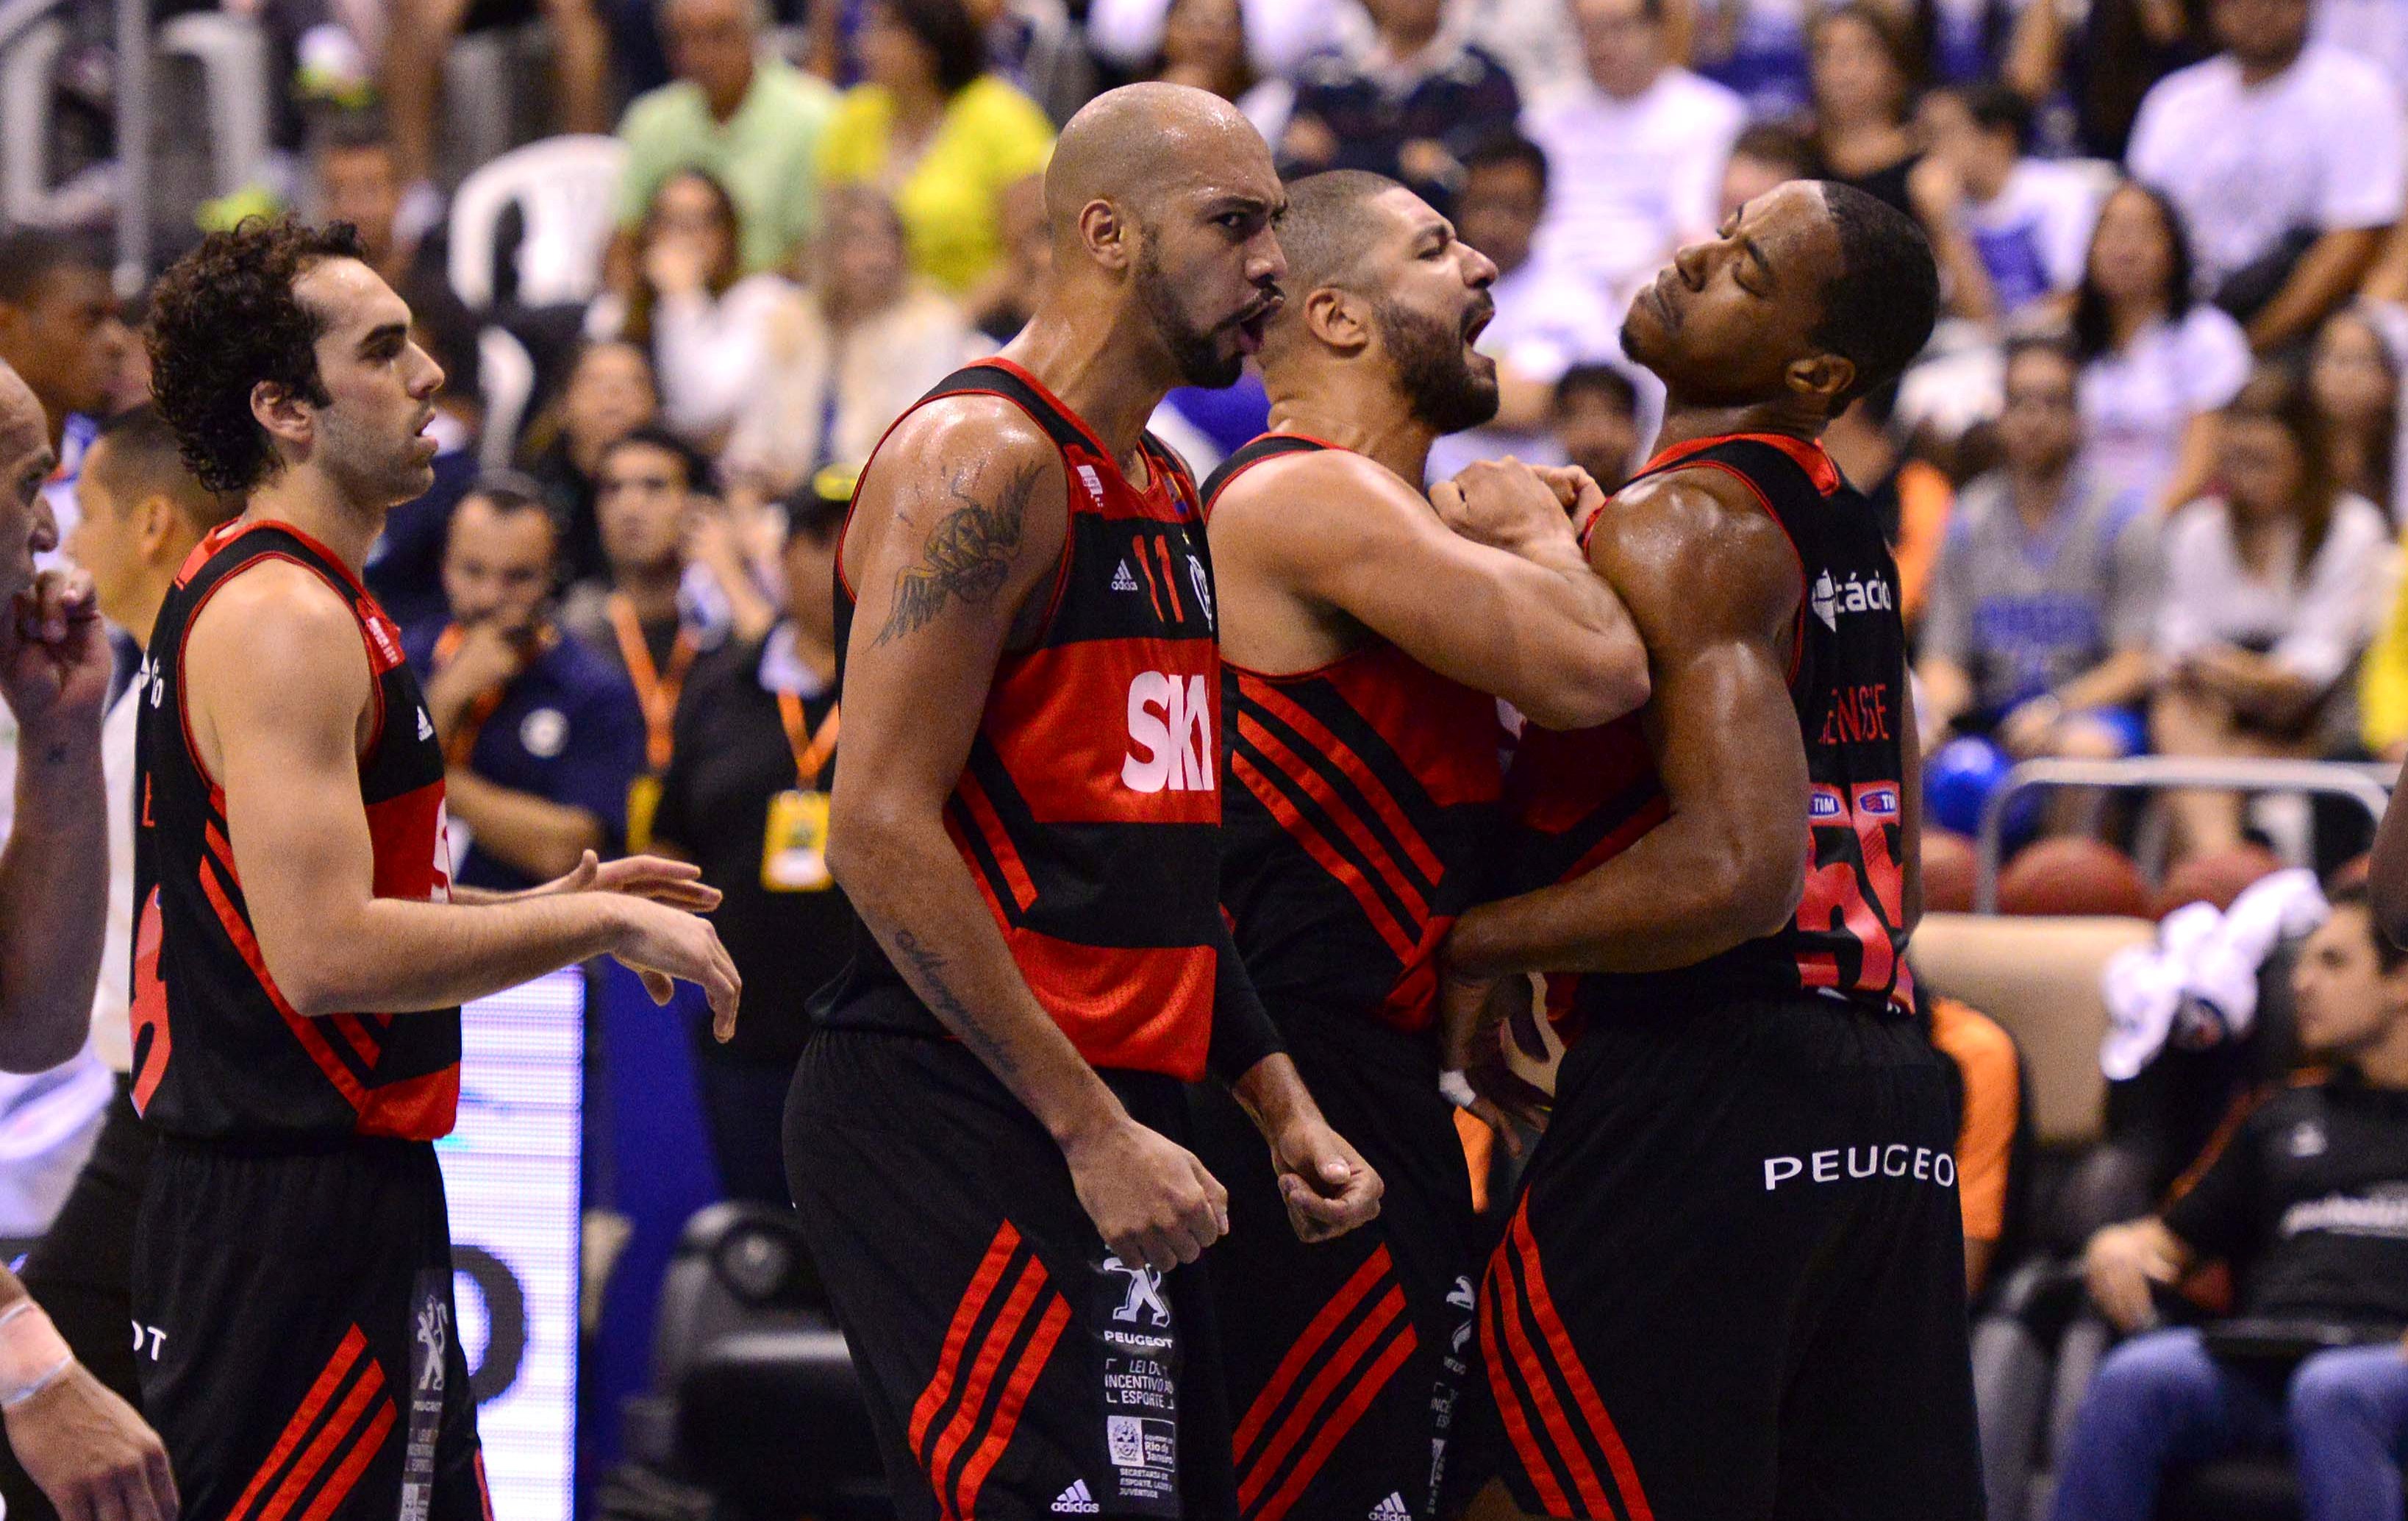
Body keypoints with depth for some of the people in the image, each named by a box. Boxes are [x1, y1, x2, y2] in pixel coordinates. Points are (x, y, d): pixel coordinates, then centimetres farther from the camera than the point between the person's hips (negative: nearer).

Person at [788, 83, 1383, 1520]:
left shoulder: (1164, 497, 20)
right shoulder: (982, 459, -10)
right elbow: (882, 833, -18)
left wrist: (1282, 1103, 17)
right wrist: (1095, 1130, -20)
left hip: (1111, 1119, 10)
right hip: (961, 1120, -10)